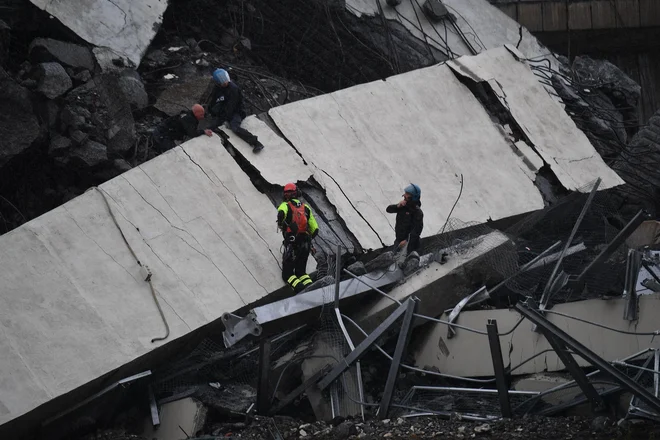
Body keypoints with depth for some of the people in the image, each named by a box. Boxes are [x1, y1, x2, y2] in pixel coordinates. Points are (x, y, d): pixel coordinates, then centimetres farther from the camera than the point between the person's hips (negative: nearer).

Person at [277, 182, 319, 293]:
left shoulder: (285, 205, 5)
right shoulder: (306, 207, 16)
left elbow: (281, 212, -24)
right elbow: (315, 229, 13)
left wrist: (280, 223, -4)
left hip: (291, 243, -4)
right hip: (305, 244, 4)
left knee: (287, 274, 2)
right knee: (301, 271, 15)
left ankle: (300, 288, -26)